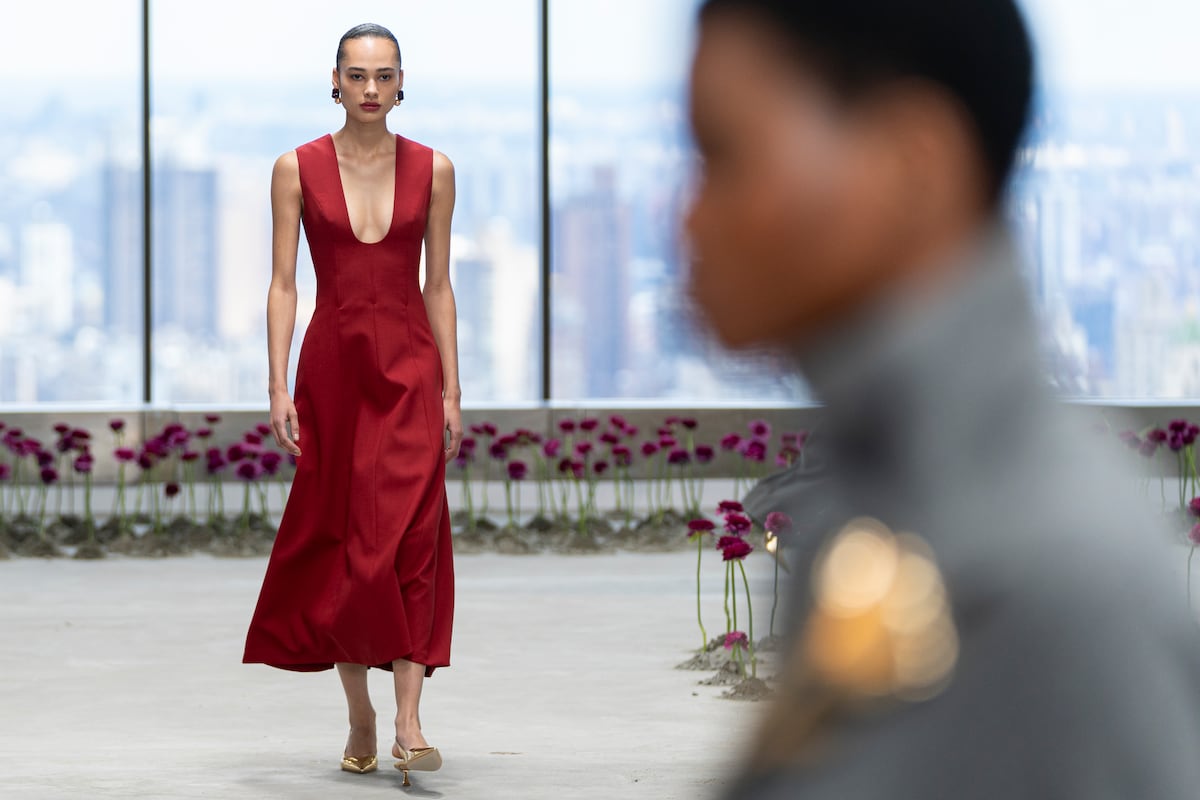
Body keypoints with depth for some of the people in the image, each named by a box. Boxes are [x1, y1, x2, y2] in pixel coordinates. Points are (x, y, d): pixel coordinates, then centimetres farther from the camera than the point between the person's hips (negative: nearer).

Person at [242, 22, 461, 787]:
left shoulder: (433, 171, 4)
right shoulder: (298, 170, 1)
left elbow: (439, 285, 6)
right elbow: (283, 284, 1)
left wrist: (452, 391, 2)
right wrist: (279, 388, -7)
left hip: (410, 368, 0)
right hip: (332, 366, 0)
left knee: (409, 538, -12)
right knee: (339, 542, 5)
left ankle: (409, 722, -16)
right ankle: (360, 715, 19)